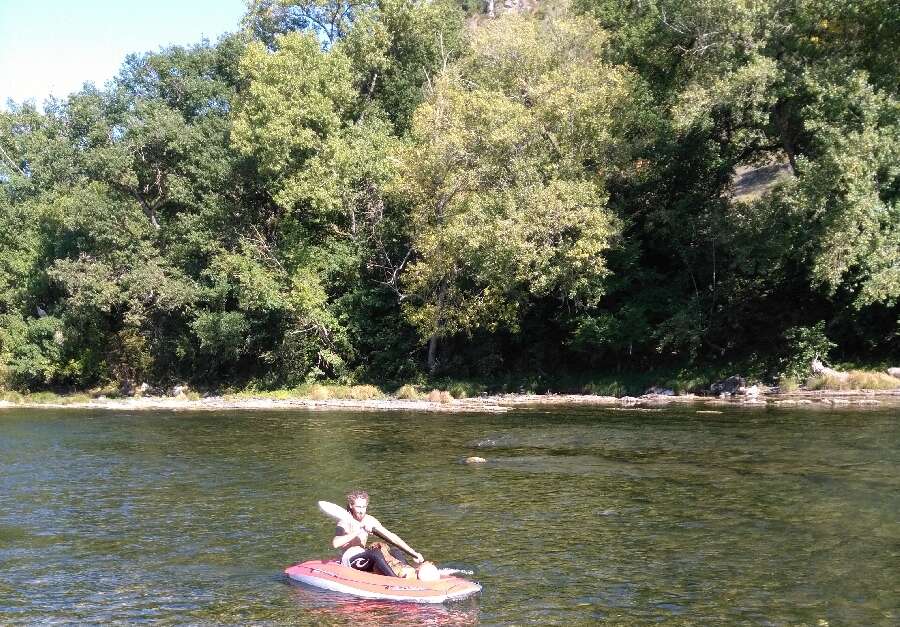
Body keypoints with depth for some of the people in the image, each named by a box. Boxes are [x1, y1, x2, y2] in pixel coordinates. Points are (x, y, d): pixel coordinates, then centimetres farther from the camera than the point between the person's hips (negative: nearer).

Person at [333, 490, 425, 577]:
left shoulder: (370, 520, 7)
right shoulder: (346, 522, -12)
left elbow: (391, 537, 6)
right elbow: (335, 543, -31)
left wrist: (414, 553, 0)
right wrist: (360, 531, -30)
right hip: (349, 559, -7)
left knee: (396, 554, -13)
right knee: (375, 553, -33)